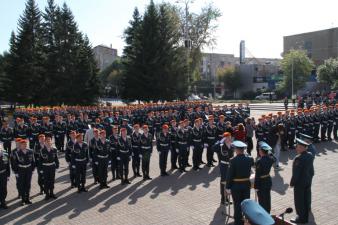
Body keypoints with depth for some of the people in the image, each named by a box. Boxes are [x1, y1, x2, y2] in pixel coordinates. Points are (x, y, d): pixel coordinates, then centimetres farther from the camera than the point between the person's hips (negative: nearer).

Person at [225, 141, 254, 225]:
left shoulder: (233, 160, -18)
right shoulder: (249, 159, -6)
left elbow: (229, 175, -15)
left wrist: (228, 187, -7)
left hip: (236, 185, -4)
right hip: (246, 184, 4)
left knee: (238, 204, 8)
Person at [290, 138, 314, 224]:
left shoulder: (299, 158, -28)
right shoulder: (310, 155, -3)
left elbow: (296, 173, -23)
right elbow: (311, 170, 7)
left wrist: (292, 183, -11)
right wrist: (310, 178, 19)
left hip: (299, 183, -8)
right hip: (308, 182, 8)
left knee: (299, 201, 7)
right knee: (306, 200, 21)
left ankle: (301, 218, 18)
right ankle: (306, 217, 37)